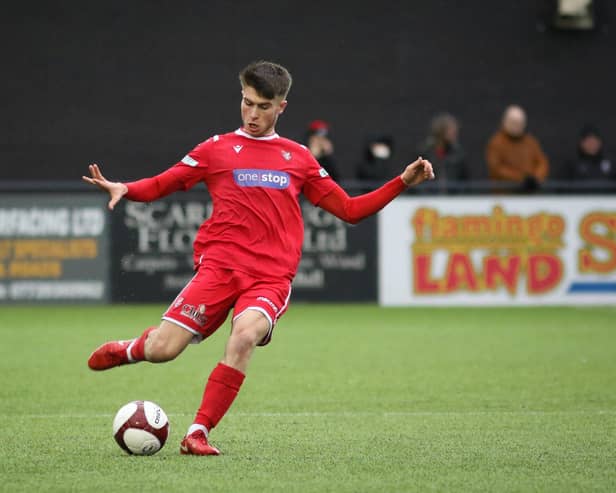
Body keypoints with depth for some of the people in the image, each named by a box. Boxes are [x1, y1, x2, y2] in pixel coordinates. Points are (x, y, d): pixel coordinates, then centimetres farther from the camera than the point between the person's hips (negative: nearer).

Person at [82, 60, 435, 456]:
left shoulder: (298, 158, 17)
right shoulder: (217, 149, 12)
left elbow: (349, 209, 20)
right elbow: (160, 185, 13)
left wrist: (403, 182, 10)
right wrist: (123, 189, -7)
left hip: (272, 278, 0)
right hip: (220, 265, 0)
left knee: (244, 337, -32)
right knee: (162, 350, -15)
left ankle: (198, 434, -21)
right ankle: (130, 349, 24)